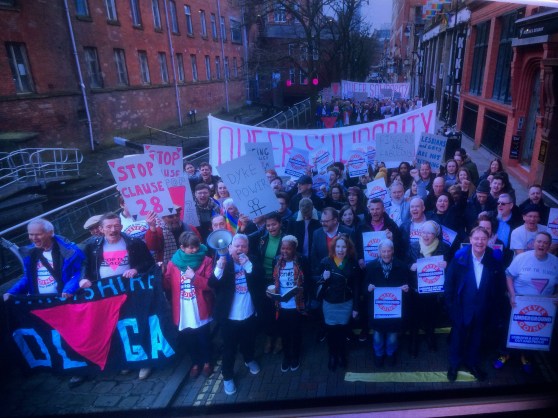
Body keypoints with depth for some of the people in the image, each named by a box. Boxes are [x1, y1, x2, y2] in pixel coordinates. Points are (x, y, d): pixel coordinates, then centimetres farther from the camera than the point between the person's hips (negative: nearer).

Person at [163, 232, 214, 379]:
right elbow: (167, 285, 1)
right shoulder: (173, 262, -1)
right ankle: (195, 363, 40)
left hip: (200, 310, -2)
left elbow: (210, 284, -12)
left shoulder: (206, 260, -7)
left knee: (204, 338, 13)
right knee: (188, 339, 17)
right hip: (183, 311, 2)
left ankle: (207, 362, 38)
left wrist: (194, 277, -23)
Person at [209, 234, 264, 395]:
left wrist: (248, 266, -32)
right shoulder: (223, 261, -13)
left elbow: (260, 278, -20)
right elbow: (212, 284, -23)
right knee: (229, 347, 11)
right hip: (229, 316, -3)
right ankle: (227, 377, 31)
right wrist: (219, 269, -41)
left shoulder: (252, 262, -5)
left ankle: (249, 360, 54)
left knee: (248, 341, 26)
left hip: (249, 314, 3)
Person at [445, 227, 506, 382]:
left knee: (476, 336, 22)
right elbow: (449, 282, -11)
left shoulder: (494, 259, -13)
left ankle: (472, 363, 46)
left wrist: (493, 303, -3)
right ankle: (454, 365, 39)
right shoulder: (459, 257, -16)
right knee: (458, 335, 17)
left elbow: (501, 283, -2)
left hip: (483, 309, 2)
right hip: (462, 307, -1)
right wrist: (450, 304, -11)